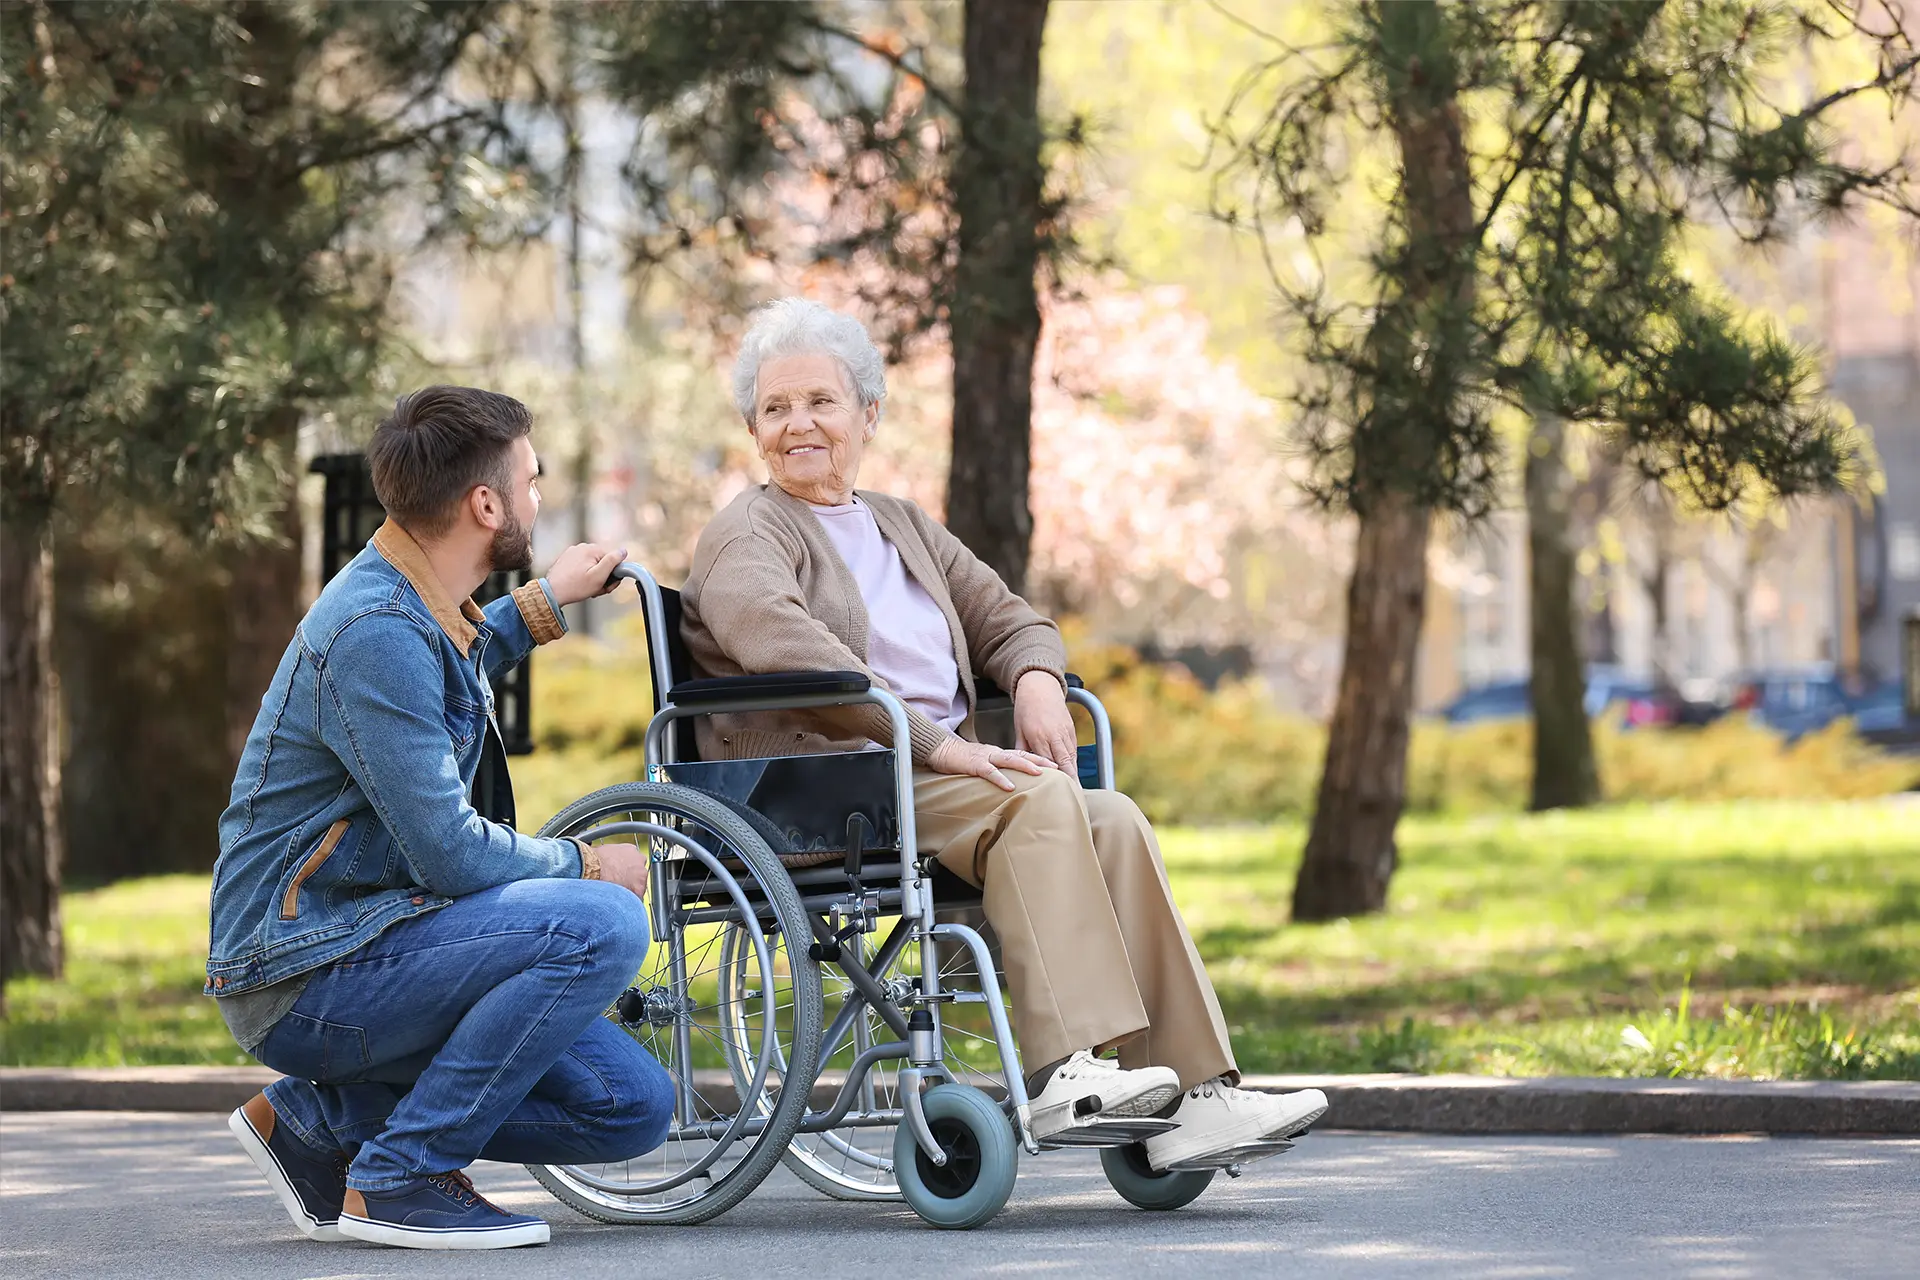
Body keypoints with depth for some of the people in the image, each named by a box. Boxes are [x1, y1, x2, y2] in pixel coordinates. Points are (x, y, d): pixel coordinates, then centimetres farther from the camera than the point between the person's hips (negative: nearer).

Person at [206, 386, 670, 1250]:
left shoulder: (416, 604, 11)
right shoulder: (376, 631, -20)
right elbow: (451, 855, -22)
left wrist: (544, 603, 32)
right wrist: (588, 864, -5)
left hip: (361, 941, 10)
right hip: (303, 976, -10)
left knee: (631, 1106, 1)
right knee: (601, 925, -26)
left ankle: (316, 1120, 8)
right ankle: (397, 1177, -17)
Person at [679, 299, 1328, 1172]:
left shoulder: (903, 527, 27)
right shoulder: (748, 535, 2)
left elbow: (1008, 618, 28)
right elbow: (778, 642, -18)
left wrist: (1037, 680, 2)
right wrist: (933, 741, -25)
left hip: (936, 775, 7)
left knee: (1113, 819, -20)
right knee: (1041, 798, -31)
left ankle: (1192, 1091, -28)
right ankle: (1066, 1073, -41)